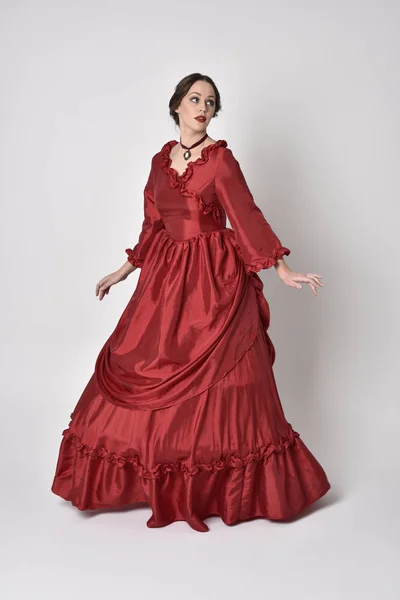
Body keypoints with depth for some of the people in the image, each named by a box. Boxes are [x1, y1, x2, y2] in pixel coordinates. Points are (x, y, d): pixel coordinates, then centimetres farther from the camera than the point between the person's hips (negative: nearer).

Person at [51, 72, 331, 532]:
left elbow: (247, 216, -9)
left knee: (214, 375, -2)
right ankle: (159, 481, 22)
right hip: (168, 276, 5)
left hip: (215, 278, -5)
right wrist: (123, 271, 21)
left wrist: (283, 271, -16)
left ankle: (221, 485, 13)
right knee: (148, 370, 5)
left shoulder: (220, 158, -3)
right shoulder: (160, 161, 11)